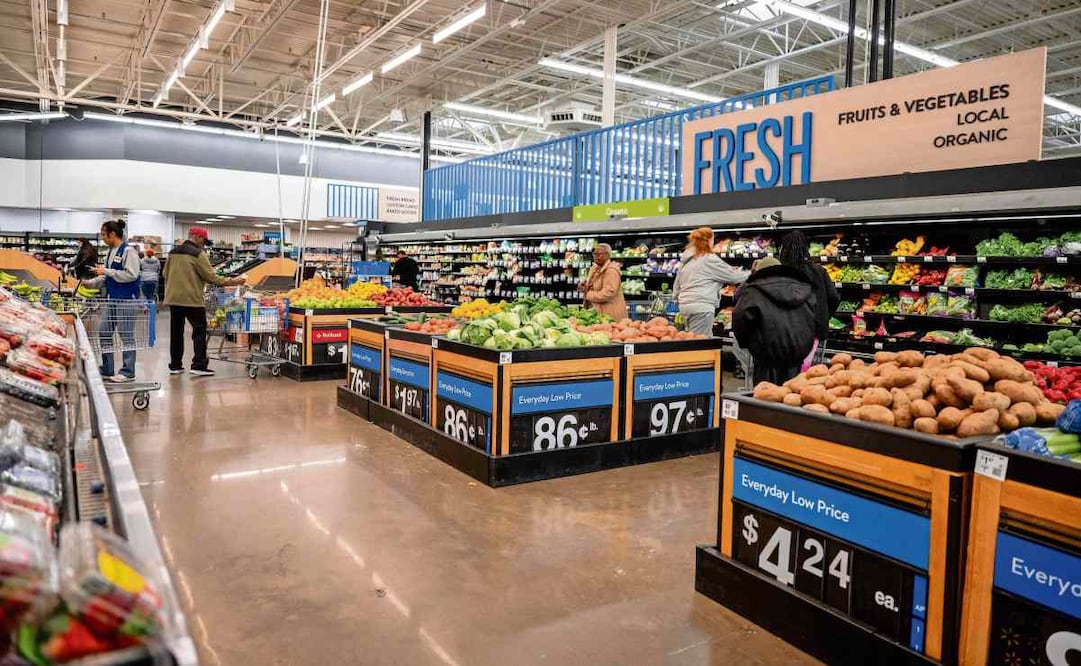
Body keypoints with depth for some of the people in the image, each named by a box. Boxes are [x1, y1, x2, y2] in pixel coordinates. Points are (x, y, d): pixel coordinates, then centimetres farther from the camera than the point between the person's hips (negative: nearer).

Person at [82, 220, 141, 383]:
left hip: (127, 299, -9)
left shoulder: (128, 251, -12)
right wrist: (89, 283, 9)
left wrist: (107, 271, -16)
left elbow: (132, 274, -20)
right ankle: (106, 370, 20)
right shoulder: (111, 252, 14)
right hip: (112, 298, 9)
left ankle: (128, 372, 7)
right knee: (104, 332, 11)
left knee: (126, 335, -2)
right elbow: (106, 277, 20)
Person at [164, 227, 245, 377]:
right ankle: (198, 365, -5)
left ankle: (175, 365, 18)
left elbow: (165, 274, 18)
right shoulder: (198, 254, -11)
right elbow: (211, 277, -13)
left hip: (173, 298, 7)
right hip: (192, 299, -7)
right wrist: (232, 281, -8)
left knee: (176, 331, 13)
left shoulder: (173, 252, 11)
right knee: (199, 330, 0)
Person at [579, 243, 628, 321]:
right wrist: (584, 287, -1)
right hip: (599, 312, 8)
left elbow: (608, 293, -24)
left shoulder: (611, 271, -15)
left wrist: (588, 294, -16)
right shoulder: (595, 269, 12)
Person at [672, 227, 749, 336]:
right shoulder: (709, 259, -7)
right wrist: (752, 274, 15)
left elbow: (677, 286, 22)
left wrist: (677, 299, 33)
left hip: (685, 305, 9)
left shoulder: (687, 260, 17)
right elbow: (733, 276, -1)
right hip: (701, 307, -9)